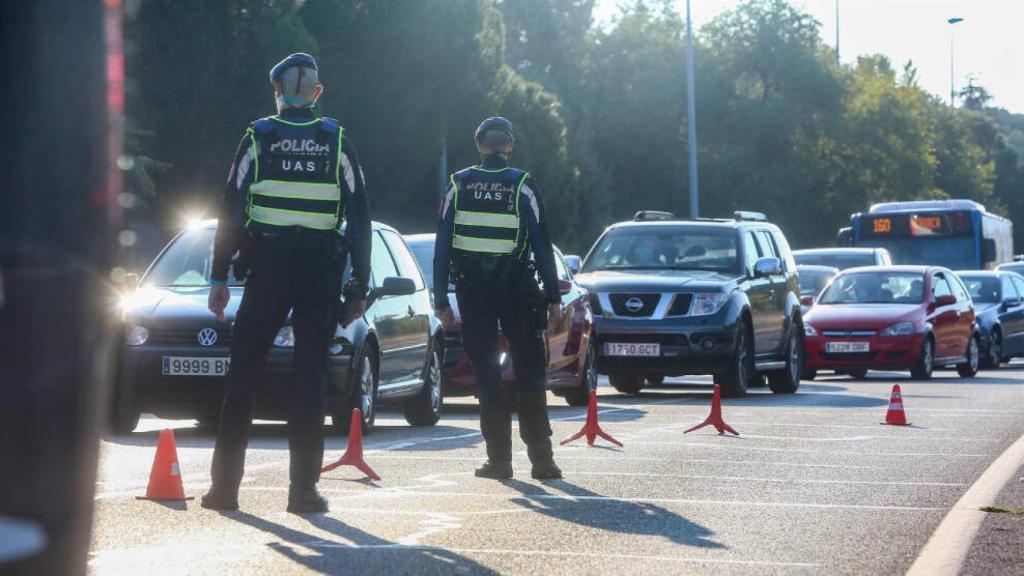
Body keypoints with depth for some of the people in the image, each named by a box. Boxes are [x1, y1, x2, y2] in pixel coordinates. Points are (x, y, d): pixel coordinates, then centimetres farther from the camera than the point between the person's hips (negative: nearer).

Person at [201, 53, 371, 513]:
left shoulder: (258, 138, 0)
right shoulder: (337, 143, 4)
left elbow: (231, 210, -3)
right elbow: (359, 219, 2)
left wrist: (219, 276, 0)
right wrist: (358, 288, 5)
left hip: (267, 269, -1)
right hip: (322, 274, 1)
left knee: (243, 375, 4)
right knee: (311, 377, 4)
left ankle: (224, 485, 3)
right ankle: (304, 488, 0)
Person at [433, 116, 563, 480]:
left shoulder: (459, 185, 2)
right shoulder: (522, 186, -3)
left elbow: (442, 245, 1)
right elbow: (542, 244, -5)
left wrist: (441, 299, 4)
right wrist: (553, 296, -1)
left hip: (472, 291, 1)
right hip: (517, 288, -1)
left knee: (486, 373, 5)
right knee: (529, 372, 5)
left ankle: (499, 458, 2)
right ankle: (541, 458, 2)